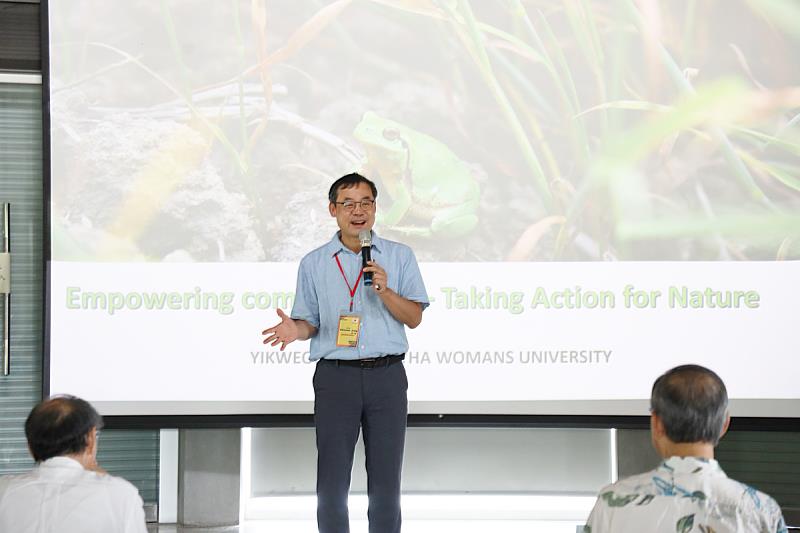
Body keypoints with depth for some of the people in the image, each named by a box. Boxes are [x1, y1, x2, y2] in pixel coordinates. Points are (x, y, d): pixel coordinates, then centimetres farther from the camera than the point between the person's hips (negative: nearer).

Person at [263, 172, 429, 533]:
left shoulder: (399, 256, 7)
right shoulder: (314, 263, 9)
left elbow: (414, 318, 4)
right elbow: (309, 320, 11)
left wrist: (385, 291, -13)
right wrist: (295, 330, -12)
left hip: (387, 376, 0)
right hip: (335, 377, 0)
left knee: (385, 483, 3)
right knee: (331, 482, 0)